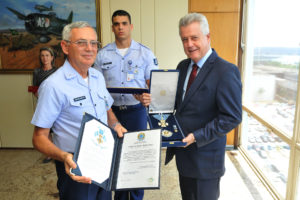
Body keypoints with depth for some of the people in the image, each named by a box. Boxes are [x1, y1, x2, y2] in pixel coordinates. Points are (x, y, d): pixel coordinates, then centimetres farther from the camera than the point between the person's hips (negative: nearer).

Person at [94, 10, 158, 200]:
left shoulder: (145, 53, -1)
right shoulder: (103, 54, 4)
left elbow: (153, 83, -1)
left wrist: (149, 97, -23)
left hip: (136, 110, -1)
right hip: (111, 110, 2)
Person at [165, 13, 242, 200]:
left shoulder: (226, 71, -18)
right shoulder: (182, 66, 6)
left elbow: (232, 117, -20)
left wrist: (196, 137, -22)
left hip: (205, 156, -6)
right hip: (182, 150, 7)